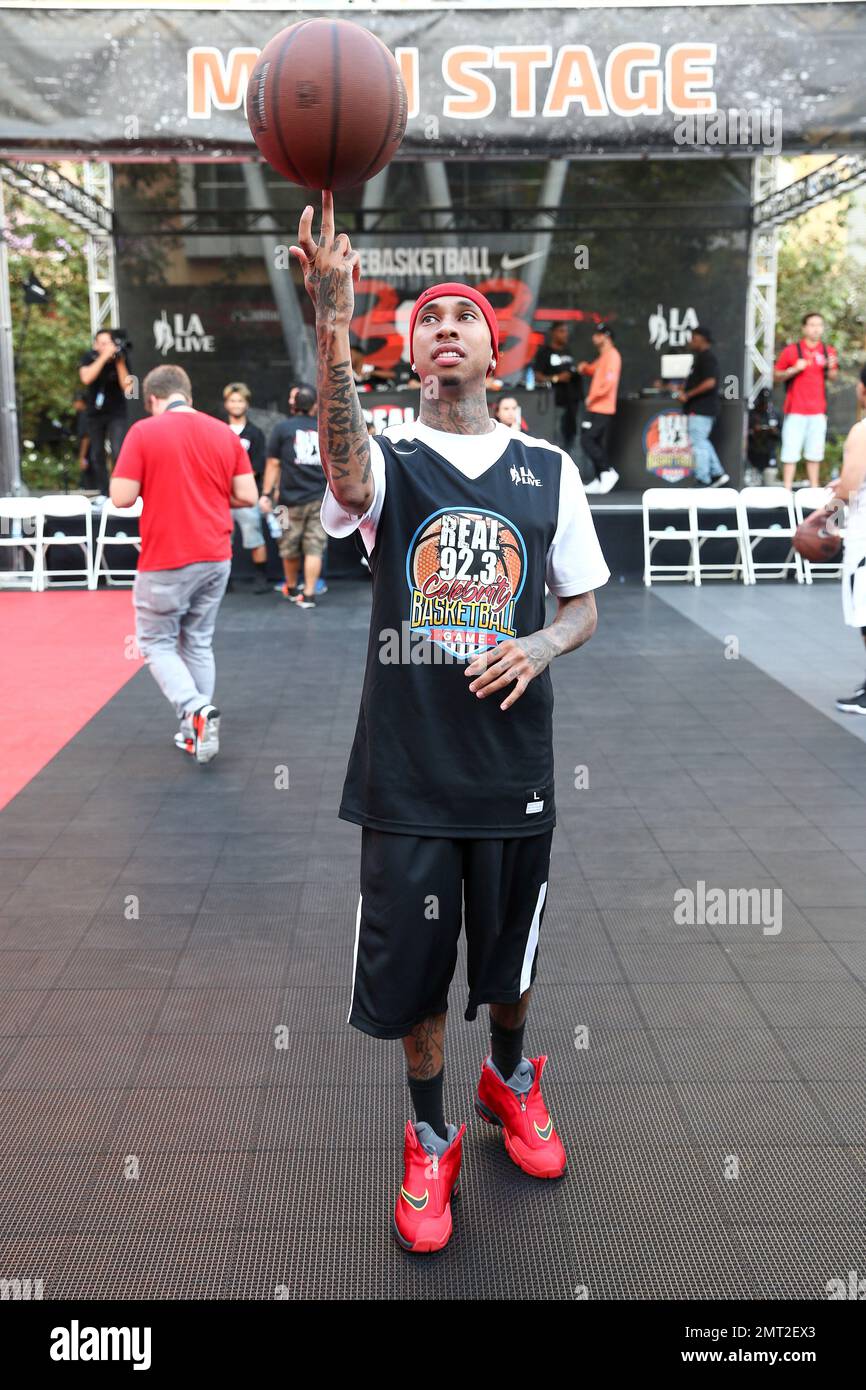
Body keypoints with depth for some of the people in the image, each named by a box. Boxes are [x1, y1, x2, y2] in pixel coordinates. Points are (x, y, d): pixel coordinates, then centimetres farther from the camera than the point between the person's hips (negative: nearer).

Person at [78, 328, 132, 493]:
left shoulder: (120, 358, -6)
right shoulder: (88, 358, -5)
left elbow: (126, 387, -13)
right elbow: (86, 378, -24)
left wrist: (120, 362, -22)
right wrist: (104, 356, -27)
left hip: (116, 414, -2)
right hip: (95, 414, 2)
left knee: (118, 454, -18)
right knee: (97, 456, 5)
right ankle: (102, 493, 13)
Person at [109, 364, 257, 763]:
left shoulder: (144, 432, -9)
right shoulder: (225, 432, 3)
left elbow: (122, 497, -11)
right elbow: (248, 496, 2)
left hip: (165, 562, -4)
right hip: (215, 558, 5)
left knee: (157, 642, 10)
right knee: (199, 643, 17)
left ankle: (196, 710, -11)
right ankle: (197, 731, 21)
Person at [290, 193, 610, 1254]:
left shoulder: (548, 469, 4)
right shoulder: (385, 460, -3)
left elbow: (583, 605, 9)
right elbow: (345, 468, -29)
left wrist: (538, 646, -14)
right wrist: (333, 322, -45)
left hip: (514, 762, 2)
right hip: (407, 765, -1)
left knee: (509, 951, 18)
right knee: (413, 964, 9)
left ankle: (511, 1078, 49)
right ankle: (430, 1138, 34)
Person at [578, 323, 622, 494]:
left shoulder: (612, 355, -12)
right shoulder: (603, 356, 18)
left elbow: (609, 381, -22)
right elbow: (594, 370, 34)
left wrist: (592, 397, -16)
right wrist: (585, 368, 10)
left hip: (601, 409, -10)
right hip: (597, 408, 10)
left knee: (587, 440, -13)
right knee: (598, 443, 10)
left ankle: (608, 472, -9)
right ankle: (600, 480, 13)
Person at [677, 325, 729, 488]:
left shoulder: (707, 357, -14)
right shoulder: (701, 356, 17)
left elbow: (710, 382, -24)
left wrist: (687, 395, -20)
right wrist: (684, 392, 12)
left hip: (701, 409, -11)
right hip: (701, 408, 11)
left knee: (698, 444, -6)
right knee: (702, 442, 16)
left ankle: (703, 481, -1)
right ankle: (718, 474, 18)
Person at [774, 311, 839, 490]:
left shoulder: (828, 351, 8)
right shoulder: (791, 350, -2)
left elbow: (833, 377, 16)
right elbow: (776, 376, 2)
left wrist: (831, 367, -6)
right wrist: (794, 369, -15)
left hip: (818, 410, 4)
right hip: (795, 411, -3)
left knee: (815, 452, 9)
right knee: (791, 451, -5)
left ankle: (814, 488, 17)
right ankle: (787, 490, 0)